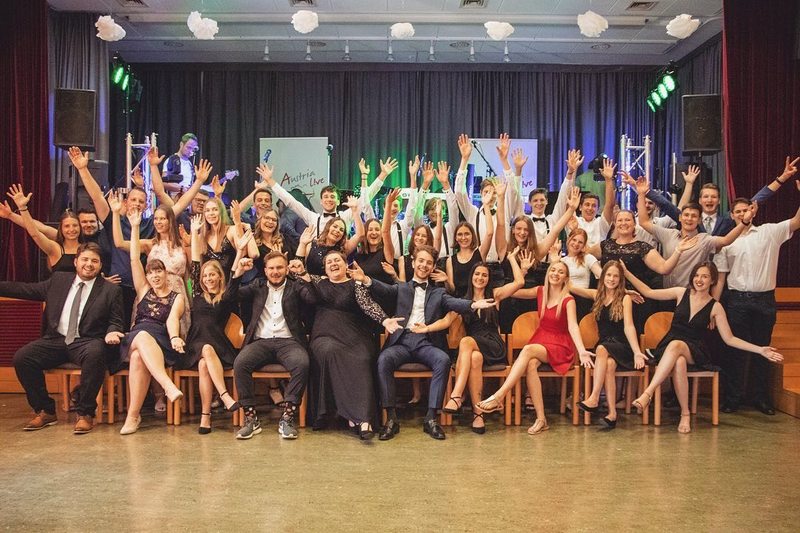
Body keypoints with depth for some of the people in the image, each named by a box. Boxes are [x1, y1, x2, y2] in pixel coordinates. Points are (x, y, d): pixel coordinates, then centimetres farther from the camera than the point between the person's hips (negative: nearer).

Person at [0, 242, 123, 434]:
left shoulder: (111, 290, 6)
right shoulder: (58, 280, 14)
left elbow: (115, 322, 7)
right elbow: (26, 290, 18)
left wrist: (111, 332, -15)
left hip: (87, 342, -4)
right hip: (55, 340, 4)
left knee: (95, 355, -37)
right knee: (22, 357, -18)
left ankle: (85, 413, -20)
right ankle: (45, 411, 0)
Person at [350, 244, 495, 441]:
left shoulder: (438, 293, 21)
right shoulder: (401, 289, 21)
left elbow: (454, 303, 1)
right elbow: (384, 290, 0)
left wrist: (473, 304, -22)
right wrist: (366, 280, -23)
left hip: (426, 342, 0)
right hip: (402, 341, 0)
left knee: (443, 360, -31)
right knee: (384, 359, -31)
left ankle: (431, 418, -25)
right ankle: (391, 419, -25)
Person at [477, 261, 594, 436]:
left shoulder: (568, 300, -8)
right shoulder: (540, 291, 7)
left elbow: (573, 327, -22)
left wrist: (582, 351, -35)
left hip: (560, 346, -4)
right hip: (540, 340, 4)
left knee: (528, 349, -34)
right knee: (530, 364, -32)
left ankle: (498, 397, -38)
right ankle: (541, 419, -31)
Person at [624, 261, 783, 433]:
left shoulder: (715, 307, 4)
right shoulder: (681, 293, 7)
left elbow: (729, 339, 7)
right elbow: (648, 292, 8)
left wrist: (760, 350, -2)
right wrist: (626, 273, 3)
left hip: (695, 352, -1)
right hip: (668, 347, 1)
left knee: (676, 345, -38)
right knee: (679, 363, -36)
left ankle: (648, 393, -42)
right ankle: (685, 414, -24)